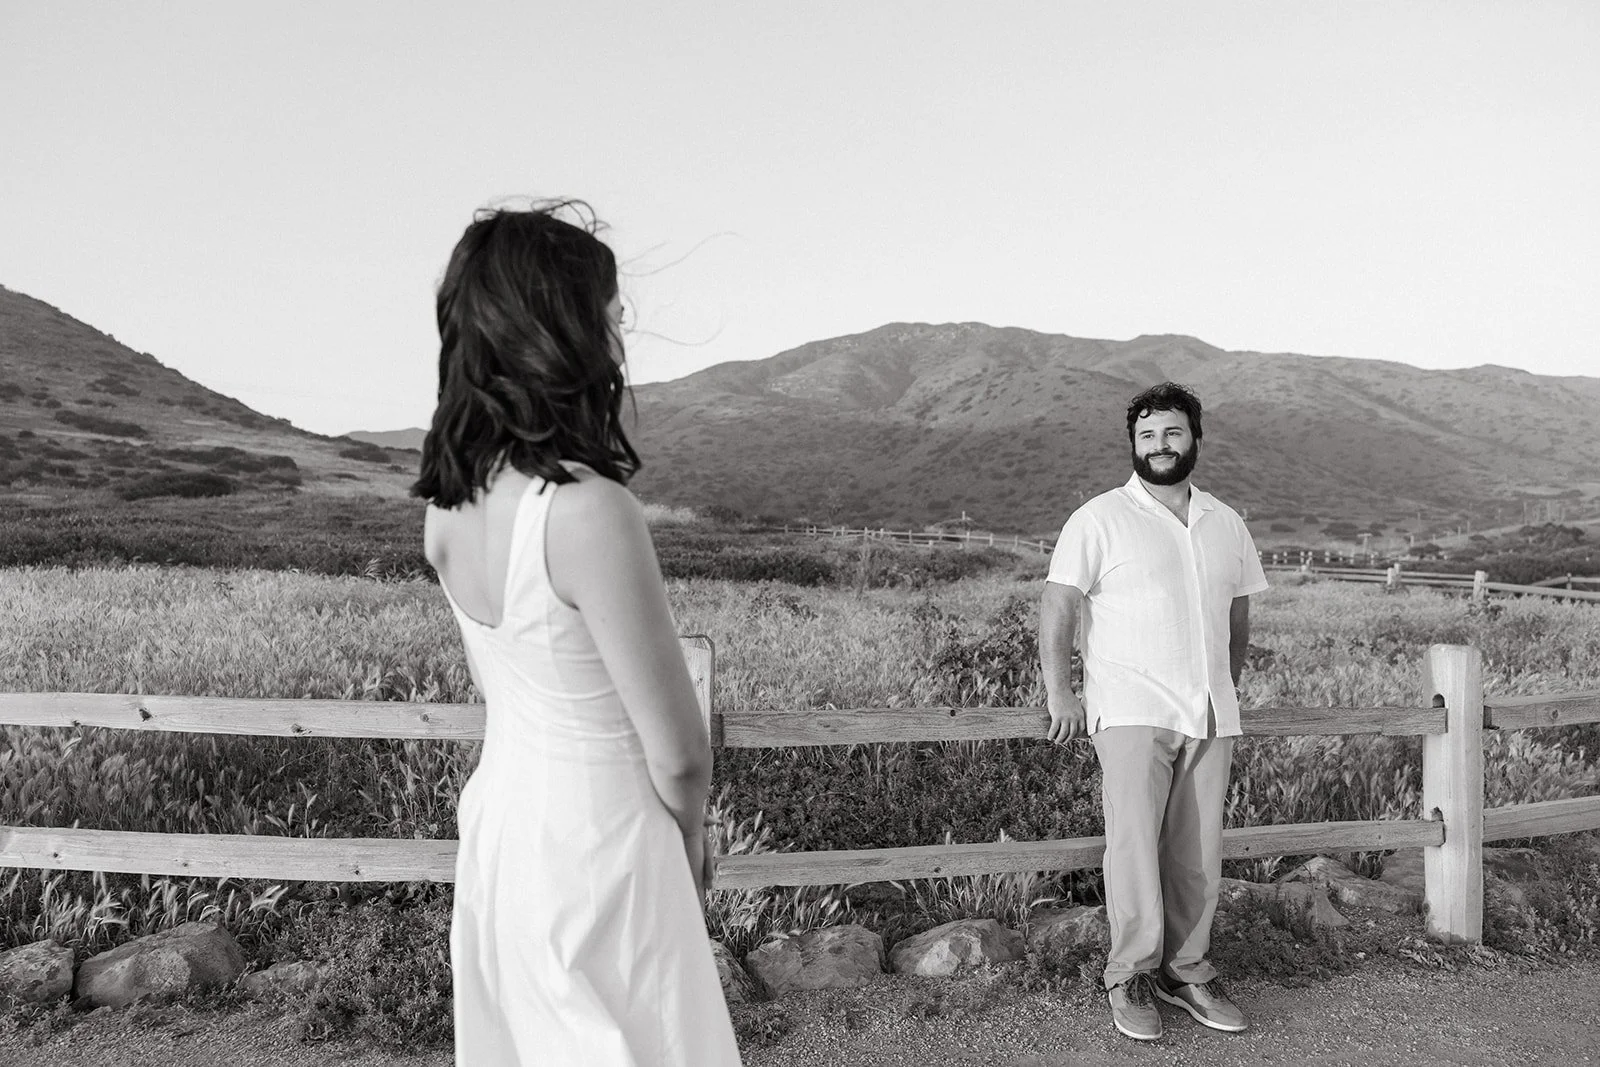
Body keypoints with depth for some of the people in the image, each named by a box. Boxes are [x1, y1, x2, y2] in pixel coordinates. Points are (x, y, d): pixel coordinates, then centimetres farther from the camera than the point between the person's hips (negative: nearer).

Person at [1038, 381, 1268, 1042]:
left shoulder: (1227, 524, 14)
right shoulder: (1100, 519, -2)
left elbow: (1238, 617, 22)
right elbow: (1059, 607, -6)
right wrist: (1059, 693, -12)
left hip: (1210, 716, 5)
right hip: (1131, 711, -4)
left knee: (1199, 851, 6)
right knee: (1134, 841, -10)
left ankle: (1186, 972, 19)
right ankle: (1130, 977, 2)